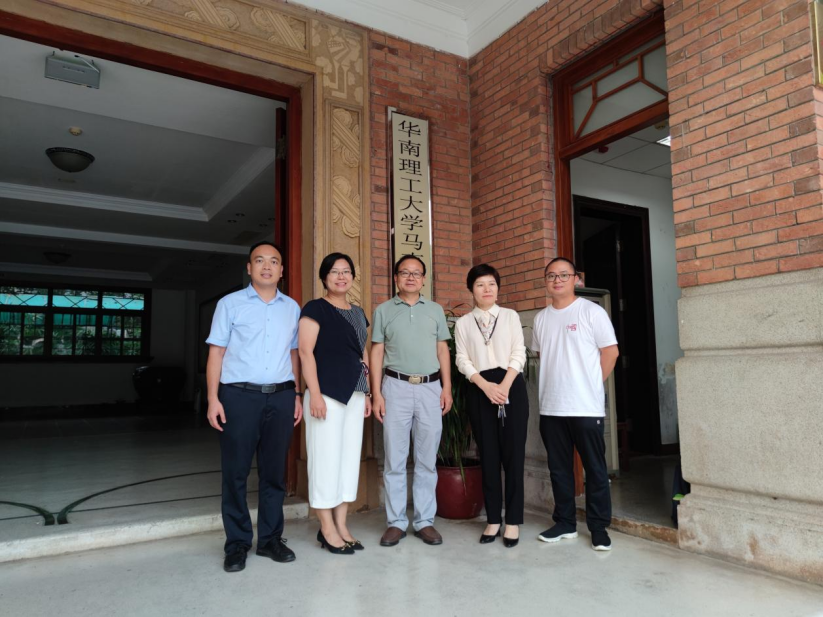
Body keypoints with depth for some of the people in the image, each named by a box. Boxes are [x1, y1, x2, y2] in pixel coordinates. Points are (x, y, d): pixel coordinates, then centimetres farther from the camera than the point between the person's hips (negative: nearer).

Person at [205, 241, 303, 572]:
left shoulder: (292, 308, 12)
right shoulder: (230, 304, 4)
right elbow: (216, 353, 1)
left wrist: (297, 395, 8)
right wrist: (213, 399, -6)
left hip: (281, 397, 3)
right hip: (239, 396, -2)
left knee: (274, 470, 8)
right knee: (235, 471, 3)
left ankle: (270, 538, 20)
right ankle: (237, 543, 16)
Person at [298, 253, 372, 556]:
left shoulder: (358, 313, 17)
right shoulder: (315, 309, -3)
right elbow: (306, 352, -11)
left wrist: (367, 393, 16)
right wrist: (314, 394, -18)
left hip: (354, 395, 7)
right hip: (327, 394, -7)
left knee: (349, 457, 9)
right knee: (326, 458, -2)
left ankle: (341, 525, 20)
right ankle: (327, 529, 9)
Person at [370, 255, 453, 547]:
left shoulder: (435, 310, 11)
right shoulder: (383, 310, 7)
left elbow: (443, 350, 11)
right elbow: (377, 353, 4)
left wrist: (447, 387, 2)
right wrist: (376, 393, -3)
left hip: (430, 387, 2)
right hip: (396, 386, -1)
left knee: (427, 459, 6)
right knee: (394, 459, 3)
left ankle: (425, 520, 16)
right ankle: (396, 522, 13)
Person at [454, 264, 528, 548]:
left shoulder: (511, 316, 7)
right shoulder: (463, 323, 8)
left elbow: (519, 354, 0)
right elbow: (463, 361, 1)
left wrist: (505, 386, -12)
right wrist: (486, 386, -12)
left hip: (511, 387, -1)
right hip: (479, 391, 1)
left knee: (513, 454, -1)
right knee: (488, 456, 5)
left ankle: (513, 521, 8)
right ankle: (493, 519, 15)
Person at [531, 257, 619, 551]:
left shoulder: (591, 311, -4)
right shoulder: (541, 318, 10)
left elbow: (610, 351, -4)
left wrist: (591, 385, -1)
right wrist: (554, 384, 8)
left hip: (586, 407, -5)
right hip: (550, 407, 5)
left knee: (595, 469, 4)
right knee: (559, 468, 12)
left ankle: (599, 527, 17)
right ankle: (565, 523, 25)